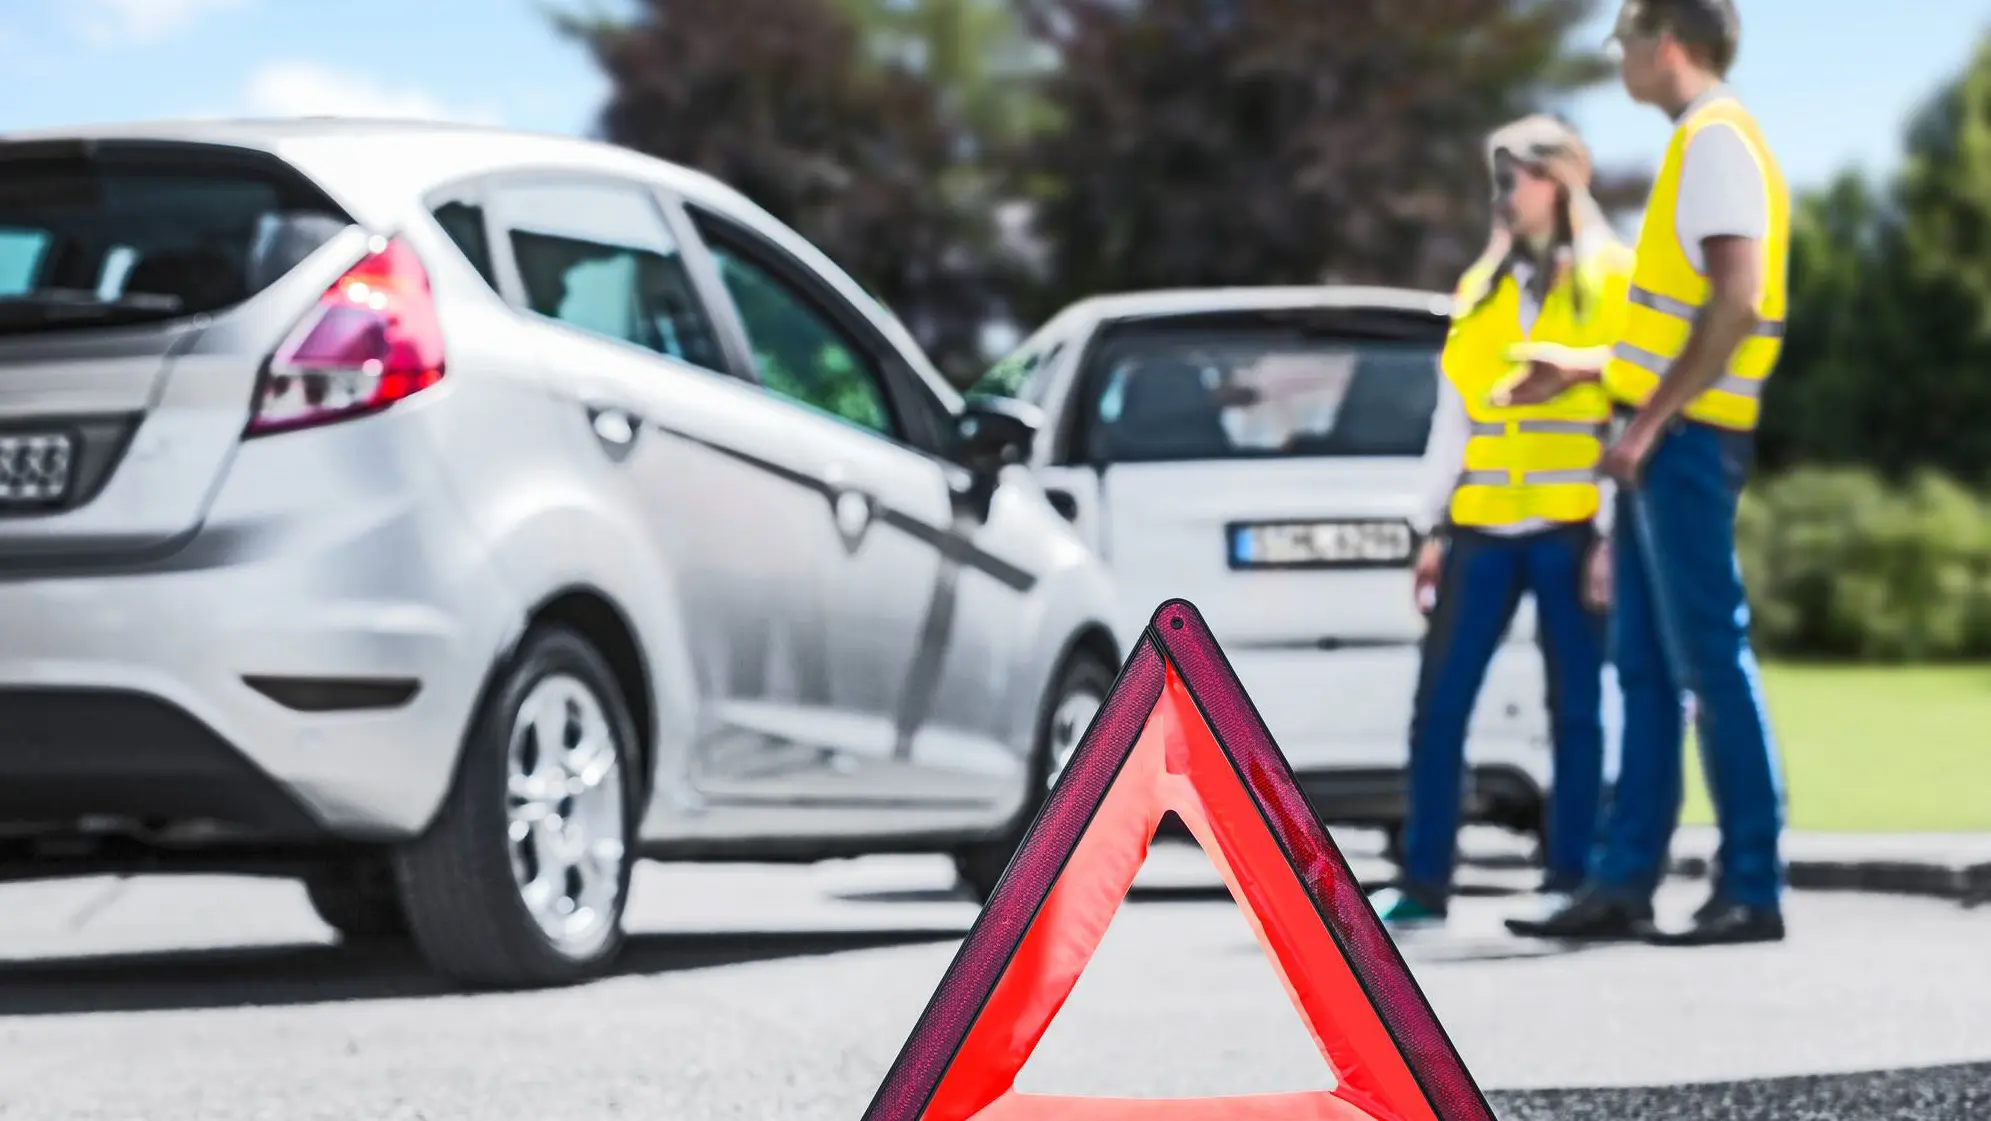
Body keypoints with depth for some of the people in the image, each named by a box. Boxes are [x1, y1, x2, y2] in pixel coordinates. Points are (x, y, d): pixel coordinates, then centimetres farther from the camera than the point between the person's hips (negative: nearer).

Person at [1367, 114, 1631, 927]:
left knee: (1575, 708, 0)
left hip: (1570, 527, -5)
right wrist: (1435, 528, 11)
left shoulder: (1612, 282, 0)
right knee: (1439, 701, 0)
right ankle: (1421, 883, 5)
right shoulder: (1481, 287, 15)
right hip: (1482, 526, 5)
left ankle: (1570, 883, 6)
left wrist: (1614, 534, -12)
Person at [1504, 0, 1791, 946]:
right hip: (1666, 442, 10)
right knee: (1645, 672, 9)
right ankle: (1623, 884, 10)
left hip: (1685, 441, -10)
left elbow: (1737, 298, -21)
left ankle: (1752, 890, -7)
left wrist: (1650, 421, -22)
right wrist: (1583, 373, 29)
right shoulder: (1699, 144, 19)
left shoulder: (1716, 141, -11)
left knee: (1710, 662, -9)